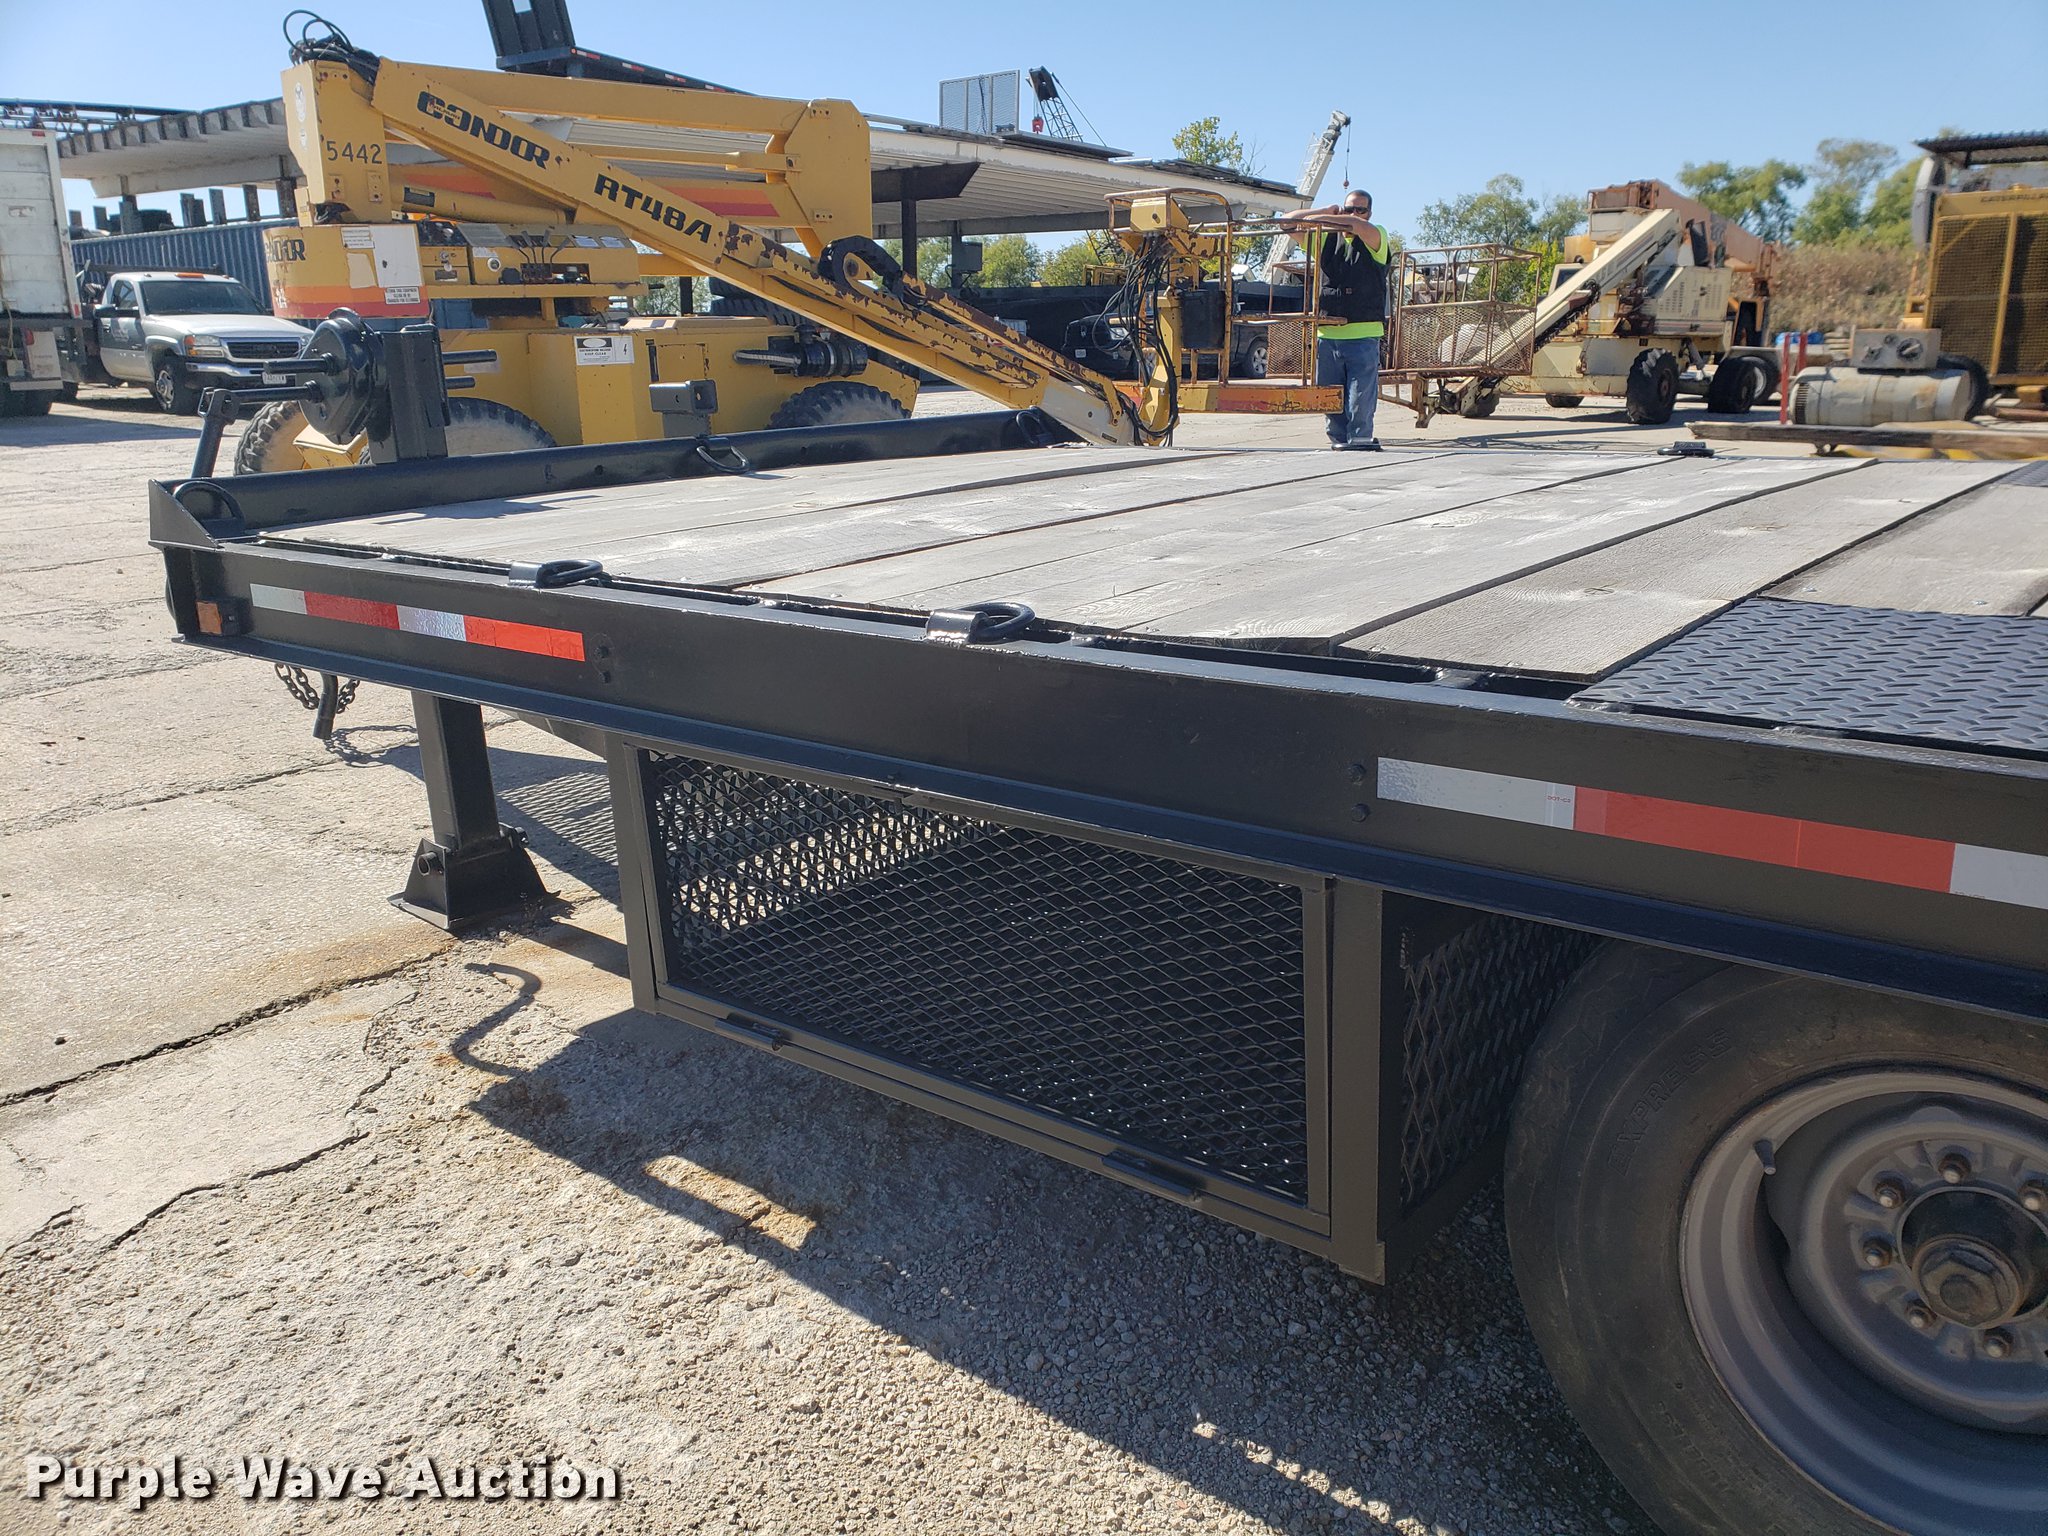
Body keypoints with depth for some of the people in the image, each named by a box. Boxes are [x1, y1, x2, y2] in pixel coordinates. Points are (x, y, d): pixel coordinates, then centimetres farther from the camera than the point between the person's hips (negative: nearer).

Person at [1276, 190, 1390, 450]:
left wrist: (1317, 218, -16)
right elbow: (1286, 222, 16)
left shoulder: (1376, 239, 5)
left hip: (1363, 333, -4)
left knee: (1360, 397, -7)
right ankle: (1339, 440, 13)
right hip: (1327, 333, 4)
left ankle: (1360, 441, 1)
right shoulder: (1326, 238, 17)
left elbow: (1361, 226, -19)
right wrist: (1327, 212, 9)